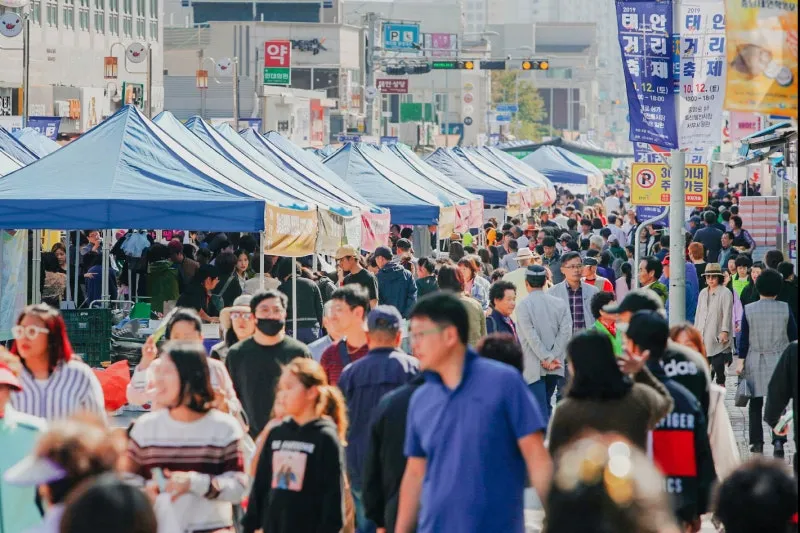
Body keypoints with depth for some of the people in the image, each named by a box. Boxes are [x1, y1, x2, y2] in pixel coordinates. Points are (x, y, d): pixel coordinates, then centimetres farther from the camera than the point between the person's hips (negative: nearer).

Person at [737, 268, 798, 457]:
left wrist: (741, 362, 3)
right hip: (779, 361, 0)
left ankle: (757, 443, 13)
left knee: (756, 404, 10)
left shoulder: (749, 309, -4)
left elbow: (744, 338, -2)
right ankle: (778, 440, -13)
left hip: (755, 362, 0)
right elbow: (793, 336, 2)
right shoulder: (785, 309, -4)